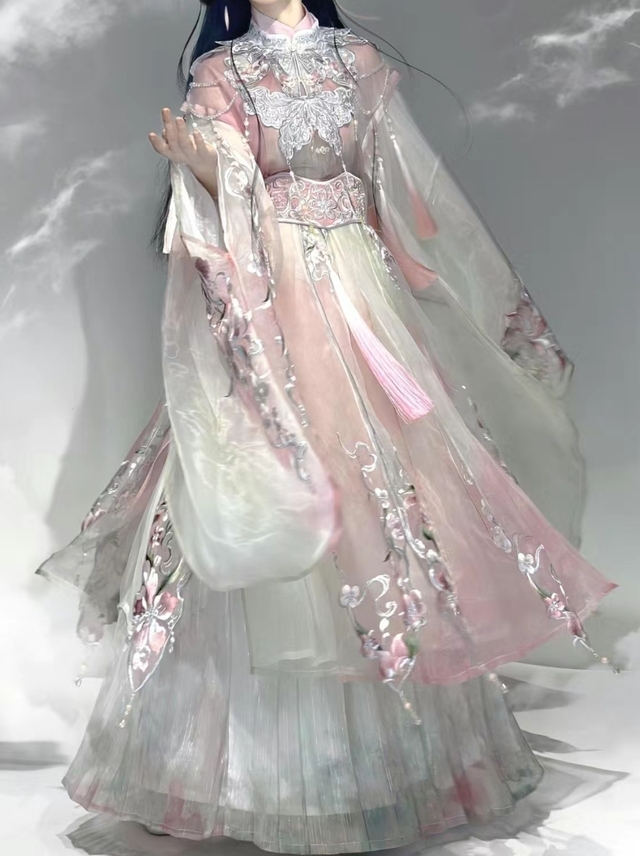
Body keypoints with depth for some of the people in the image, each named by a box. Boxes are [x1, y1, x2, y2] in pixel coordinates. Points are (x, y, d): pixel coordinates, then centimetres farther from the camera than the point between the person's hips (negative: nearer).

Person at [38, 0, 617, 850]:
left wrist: (489, 298, 14)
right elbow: (236, 199, -9)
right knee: (277, 504, -6)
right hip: (270, 307, -3)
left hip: (361, 296, 4)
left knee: (389, 477, 3)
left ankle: (409, 737, 19)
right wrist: (200, 165, -31)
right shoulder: (221, 73, 4)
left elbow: (410, 191, 15)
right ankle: (275, 756, 9)